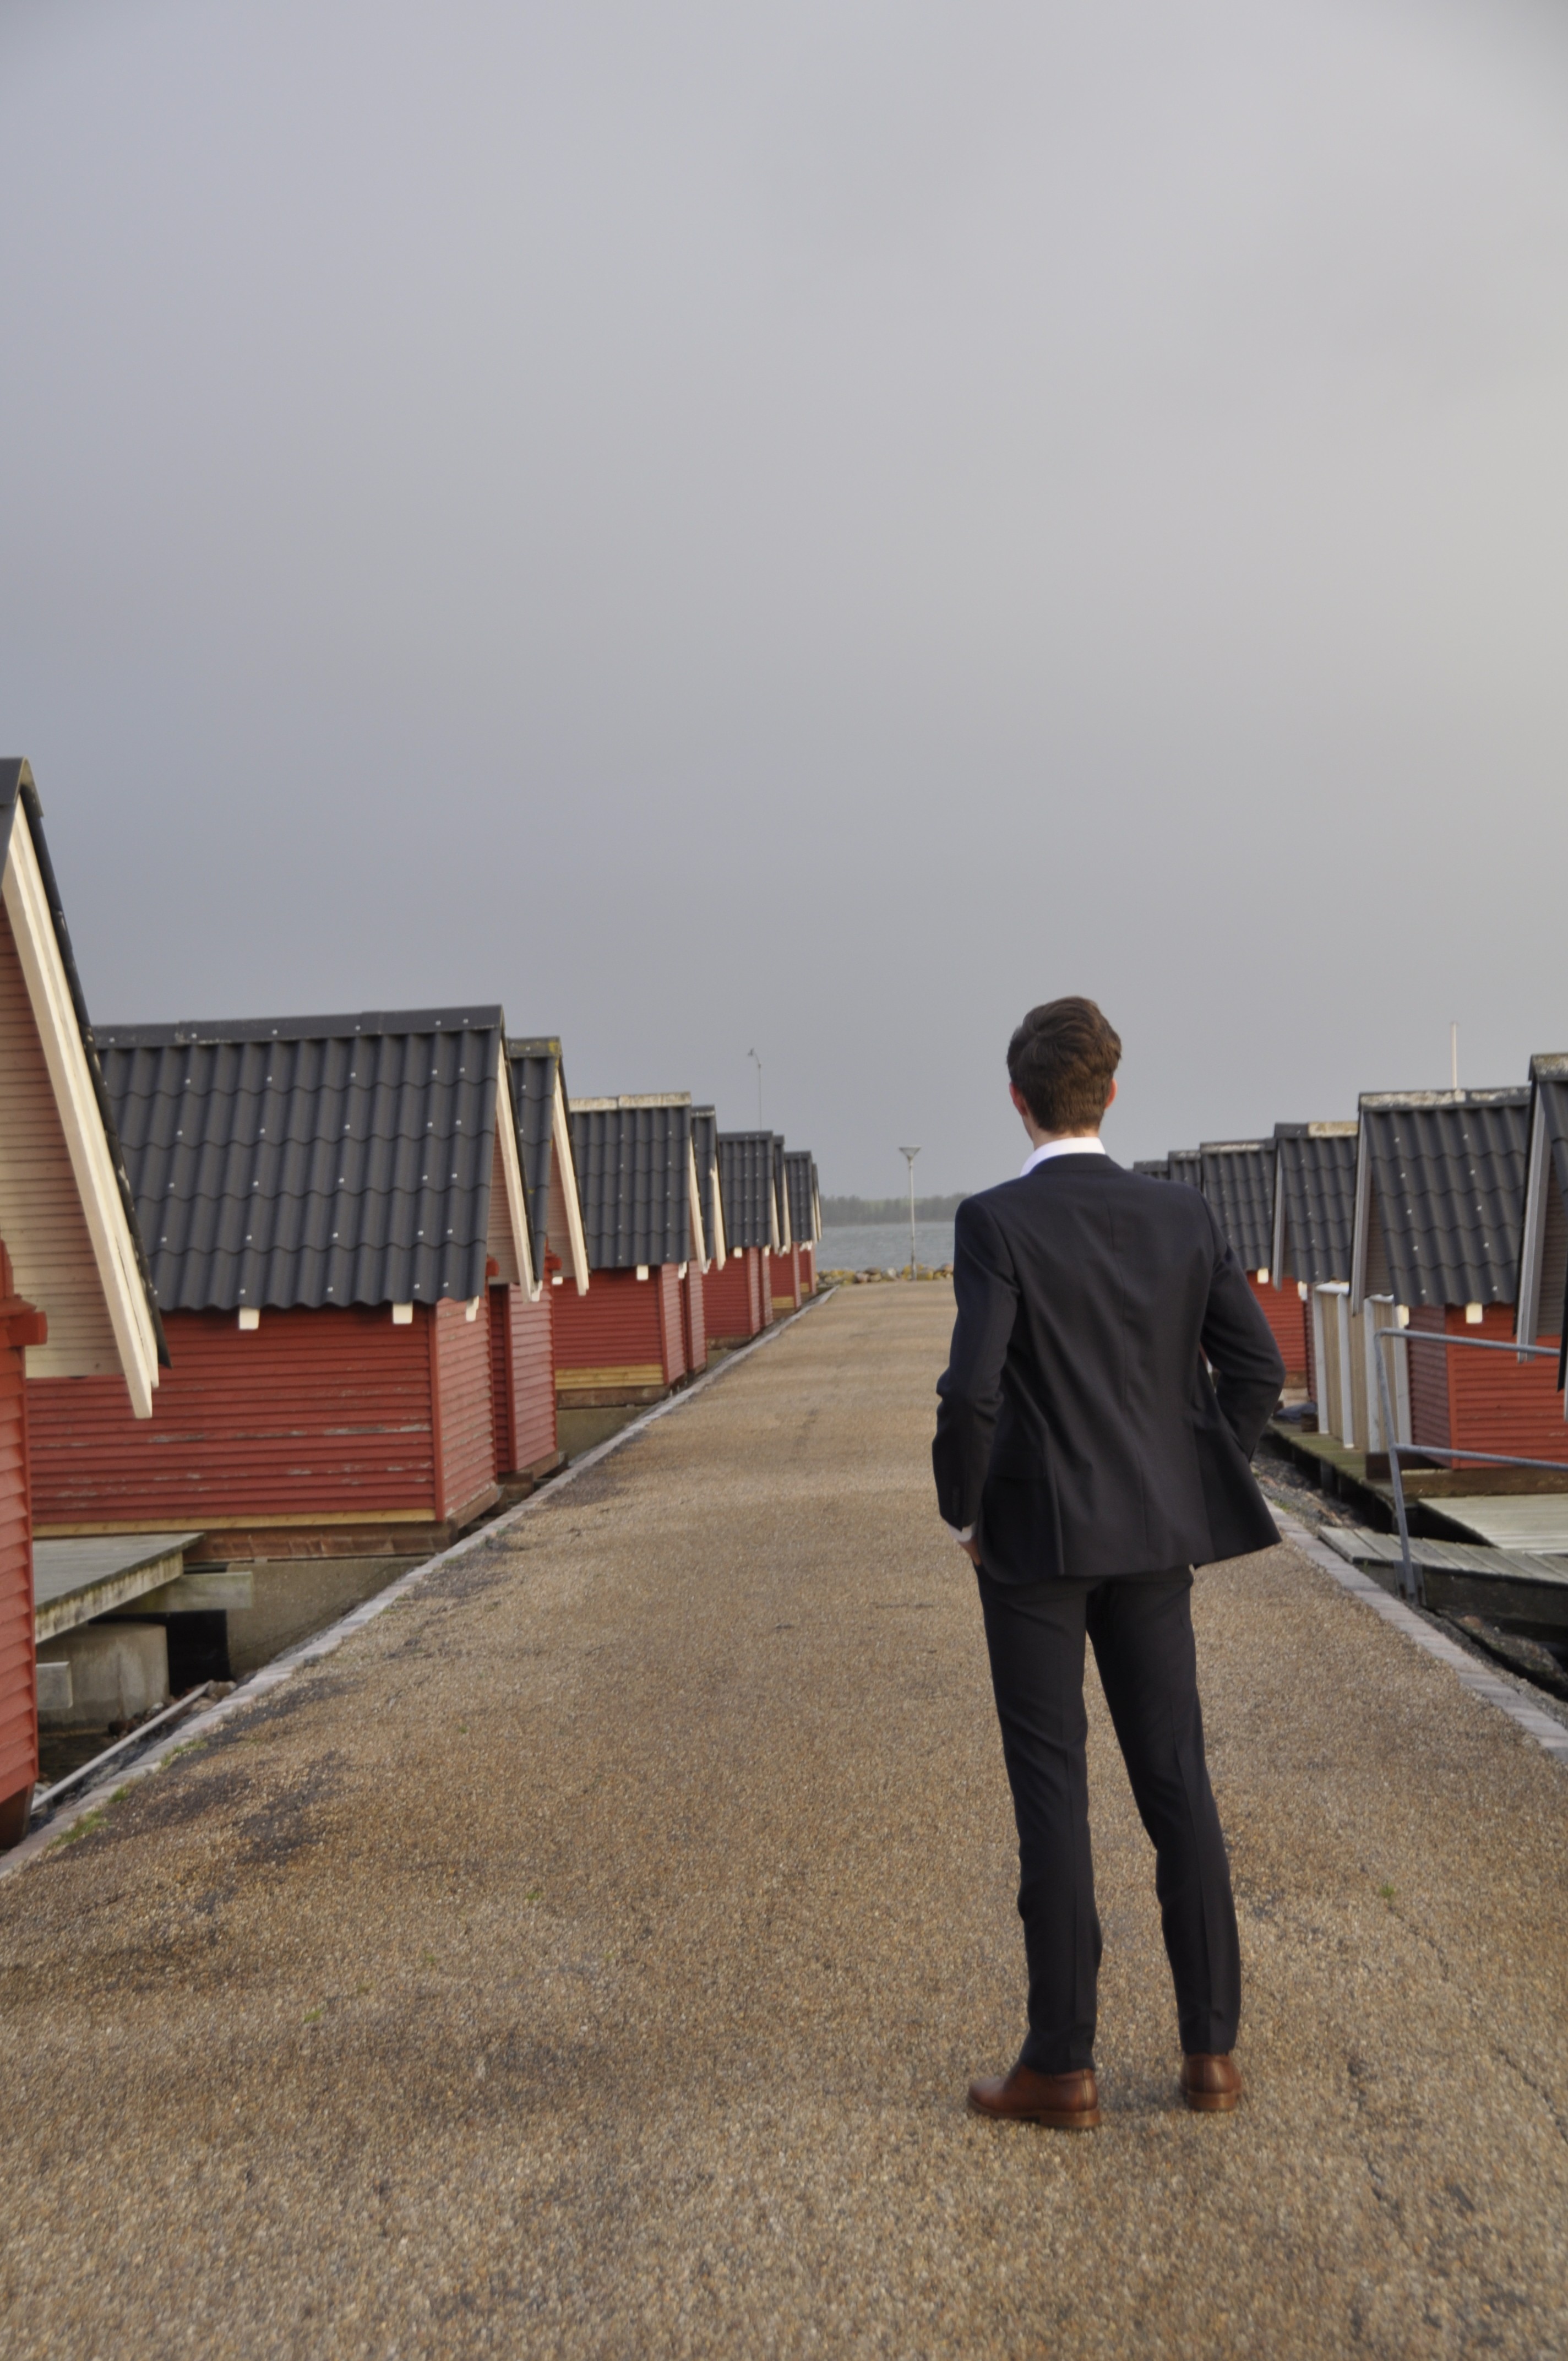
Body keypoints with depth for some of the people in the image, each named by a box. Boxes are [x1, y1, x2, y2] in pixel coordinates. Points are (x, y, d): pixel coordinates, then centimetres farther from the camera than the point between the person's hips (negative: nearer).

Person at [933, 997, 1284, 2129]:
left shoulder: (995, 1221, -14)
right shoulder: (1185, 1213, 1)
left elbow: (971, 1391, -22)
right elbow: (1258, 1367, 0)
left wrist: (962, 1511, -5)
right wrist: (1200, 1495, 11)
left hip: (1035, 1536, -4)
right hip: (1154, 1536, 4)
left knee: (1051, 1790, 4)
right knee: (1176, 1780, 13)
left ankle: (1062, 2065, 13)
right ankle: (1211, 2047, 20)